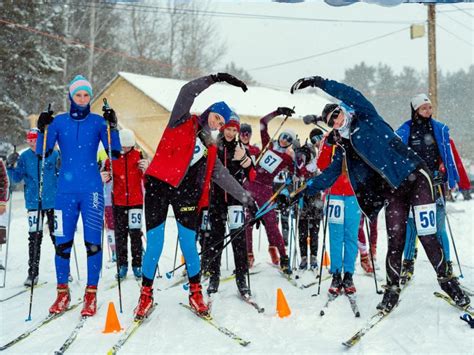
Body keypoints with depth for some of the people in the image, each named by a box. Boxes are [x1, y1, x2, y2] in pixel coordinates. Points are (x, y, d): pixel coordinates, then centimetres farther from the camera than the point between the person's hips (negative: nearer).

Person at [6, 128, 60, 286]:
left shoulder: (54, 154, -2)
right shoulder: (24, 157, 3)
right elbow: (16, 179, 5)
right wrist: (11, 167, -11)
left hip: (53, 201, -1)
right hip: (33, 202, 1)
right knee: (34, 237, -1)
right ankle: (33, 272, 6)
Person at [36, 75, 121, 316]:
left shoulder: (98, 121, 5)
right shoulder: (59, 121, 7)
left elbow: (114, 152, -3)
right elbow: (43, 152, 2)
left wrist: (112, 127, -15)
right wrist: (43, 129, -12)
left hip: (92, 190, -1)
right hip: (66, 190, 1)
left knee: (92, 242, -5)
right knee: (62, 243, 1)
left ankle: (91, 294, 4)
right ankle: (62, 293, 14)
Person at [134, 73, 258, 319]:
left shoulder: (210, 150, 20)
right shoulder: (183, 122, 7)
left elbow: (224, 177, 19)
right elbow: (187, 92, -8)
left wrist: (246, 199, 14)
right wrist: (215, 80, -14)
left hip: (185, 194, 4)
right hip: (158, 187, -4)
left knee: (189, 245, 0)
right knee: (154, 245, -3)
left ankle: (195, 293, 16)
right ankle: (146, 294, 11)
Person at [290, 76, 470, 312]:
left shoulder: (367, 119, 0)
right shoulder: (344, 148, 14)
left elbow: (350, 94, -15)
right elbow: (329, 175, 18)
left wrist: (319, 83, -17)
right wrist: (305, 189, 14)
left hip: (415, 177, -5)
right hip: (393, 190, 5)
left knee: (427, 236, -8)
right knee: (395, 242, -1)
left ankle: (446, 279, 9)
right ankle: (392, 288, 14)